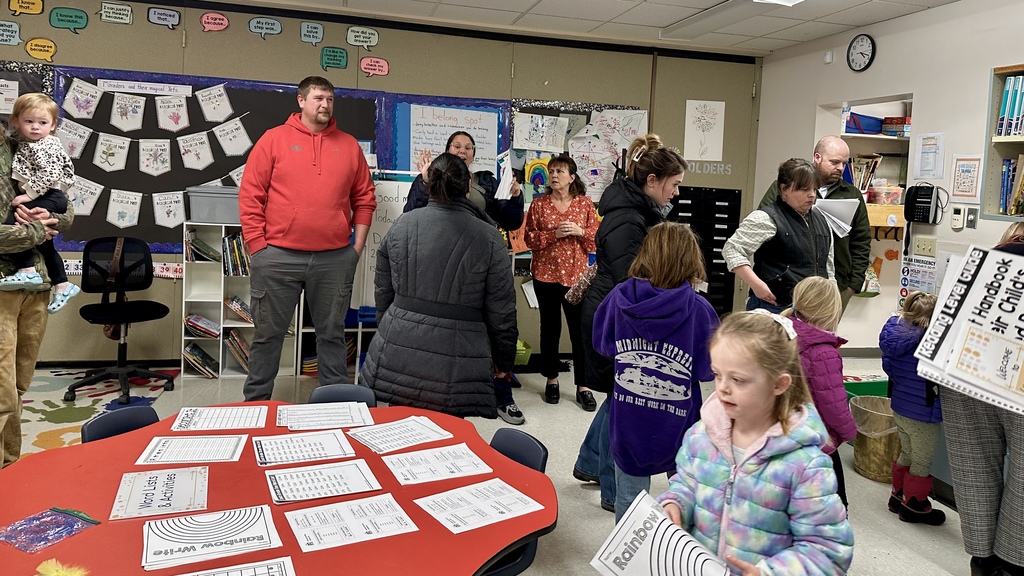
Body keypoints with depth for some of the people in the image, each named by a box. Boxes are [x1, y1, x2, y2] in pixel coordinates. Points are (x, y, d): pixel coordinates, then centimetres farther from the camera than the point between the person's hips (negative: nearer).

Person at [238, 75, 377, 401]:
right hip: (278, 258, -2)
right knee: (268, 333, 8)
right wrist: (258, 247, -6)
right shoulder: (274, 139, 3)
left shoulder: (349, 145, 10)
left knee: (332, 333, 11)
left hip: (335, 259, 2)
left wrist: (358, 246, 5)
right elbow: (250, 195, 0)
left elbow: (364, 199, 12)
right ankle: (256, 400, 22)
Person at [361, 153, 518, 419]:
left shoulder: (401, 225, 4)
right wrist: (503, 360, 12)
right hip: (454, 366, -3)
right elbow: (501, 312, -2)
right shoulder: (488, 238, -6)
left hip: (397, 354, 3)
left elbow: (383, 292, 12)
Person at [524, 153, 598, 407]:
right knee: (550, 328, 9)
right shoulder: (539, 204, 4)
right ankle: (551, 380, 23)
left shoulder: (585, 203, 4)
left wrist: (580, 232, -15)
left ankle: (582, 386, 8)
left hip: (576, 274, -1)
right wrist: (554, 234, -15)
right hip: (546, 274, 1)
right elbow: (529, 238, -1)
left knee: (580, 329, -1)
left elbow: (597, 239, 3)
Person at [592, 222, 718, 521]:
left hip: (628, 426, 1)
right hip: (677, 428, -1)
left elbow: (601, 343, 6)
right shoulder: (699, 310, -17)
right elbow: (709, 369, -8)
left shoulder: (620, 298, -10)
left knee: (629, 502, 16)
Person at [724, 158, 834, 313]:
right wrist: (756, 284, -22)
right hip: (774, 307, -7)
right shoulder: (767, 218, -9)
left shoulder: (820, 220, 16)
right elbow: (732, 249, -15)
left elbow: (828, 266, 24)